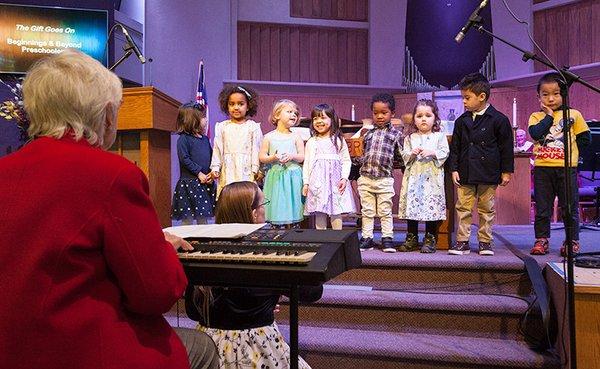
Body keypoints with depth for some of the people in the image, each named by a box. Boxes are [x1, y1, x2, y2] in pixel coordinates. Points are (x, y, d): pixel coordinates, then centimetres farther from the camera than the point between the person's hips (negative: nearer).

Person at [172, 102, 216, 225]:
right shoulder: (183, 139, -8)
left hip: (206, 183, 6)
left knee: (203, 217, 12)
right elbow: (185, 159, -14)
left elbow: (212, 156, 14)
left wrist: (212, 173, -2)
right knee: (187, 218, 0)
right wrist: (199, 174, -15)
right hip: (189, 182, -6)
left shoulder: (205, 138, 11)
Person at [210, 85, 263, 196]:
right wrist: (215, 167, 4)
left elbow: (256, 149, 0)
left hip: (246, 168, -2)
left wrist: (256, 169, -4)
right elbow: (218, 148, 9)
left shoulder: (253, 127, 1)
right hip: (228, 169, 2)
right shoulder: (222, 127, 8)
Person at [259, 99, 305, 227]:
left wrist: (292, 156, -17)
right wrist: (273, 157, -14)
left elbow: (302, 157, 3)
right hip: (276, 177, 0)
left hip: (293, 176, 1)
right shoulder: (269, 137, 3)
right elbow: (262, 157, 4)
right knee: (277, 207, 0)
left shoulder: (296, 137, 5)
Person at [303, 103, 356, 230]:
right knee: (319, 213, 4)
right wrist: (306, 182, 3)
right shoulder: (311, 142, 9)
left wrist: (344, 178, -9)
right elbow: (307, 163, 9)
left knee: (336, 212, 1)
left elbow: (346, 160, 3)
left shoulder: (339, 140, 5)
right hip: (317, 182, 1)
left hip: (335, 180, -1)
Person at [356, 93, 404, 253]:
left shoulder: (396, 134, 4)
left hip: (385, 179, -3)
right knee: (367, 211, 9)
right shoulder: (369, 134, 13)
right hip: (365, 178, 3)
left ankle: (387, 239, 13)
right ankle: (367, 238, 18)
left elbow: (401, 156, 8)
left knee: (385, 211, 4)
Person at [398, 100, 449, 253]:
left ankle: (430, 239, 9)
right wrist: (412, 154, -13)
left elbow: (445, 153, -1)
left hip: (432, 177, -2)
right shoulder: (410, 138, 10)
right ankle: (411, 238, 14)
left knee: (431, 205, -2)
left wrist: (433, 153, -17)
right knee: (412, 205, 3)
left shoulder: (439, 136, 5)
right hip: (413, 176, 2)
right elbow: (404, 156, 7)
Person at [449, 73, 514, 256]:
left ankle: (485, 241, 20)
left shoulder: (498, 120, -4)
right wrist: (454, 169, 2)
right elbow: (455, 148, 8)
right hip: (465, 174, 3)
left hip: (489, 173, -3)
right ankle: (462, 241, 13)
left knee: (486, 209, 8)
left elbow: (506, 147, -1)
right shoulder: (461, 121, 5)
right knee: (463, 208, 5)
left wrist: (506, 171, -2)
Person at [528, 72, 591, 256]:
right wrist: (549, 116, -9)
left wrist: (569, 148, -1)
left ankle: (572, 241, 17)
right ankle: (541, 239, 16)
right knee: (542, 208, 6)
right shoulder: (536, 116, 6)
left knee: (570, 207, 6)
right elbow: (536, 134, -14)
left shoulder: (573, 114, 6)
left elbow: (585, 138, 8)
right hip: (542, 168, 0)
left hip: (567, 167, 0)